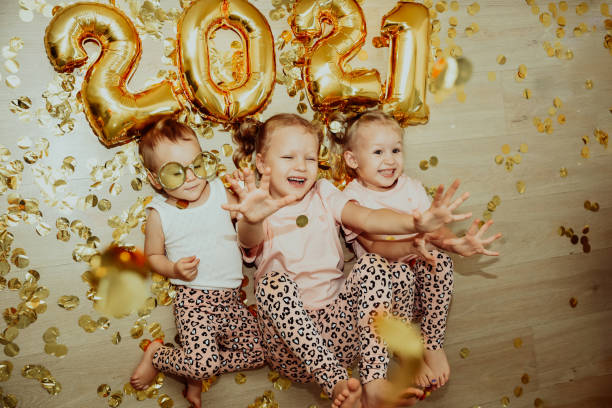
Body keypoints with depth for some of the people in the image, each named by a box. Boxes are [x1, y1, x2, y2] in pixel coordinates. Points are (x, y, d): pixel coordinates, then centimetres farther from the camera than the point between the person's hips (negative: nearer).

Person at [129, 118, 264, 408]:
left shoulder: (219, 192, 5)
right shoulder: (160, 214, -4)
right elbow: (153, 255, 6)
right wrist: (174, 269, -13)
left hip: (231, 298, 5)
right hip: (195, 299, -5)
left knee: (257, 354, -1)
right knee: (203, 362, -22)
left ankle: (195, 373, 17)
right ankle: (156, 354, 10)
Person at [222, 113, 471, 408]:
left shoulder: (323, 195, 11)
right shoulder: (263, 213, -1)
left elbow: (365, 218, -7)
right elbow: (249, 239, -26)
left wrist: (416, 222, -27)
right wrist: (252, 219, -53)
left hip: (339, 322, 3)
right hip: (290, 339, -3)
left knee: (372, 265, -18)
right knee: (275, 284, -30)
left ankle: (374, 383, -29)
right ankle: (336, 383, -37)